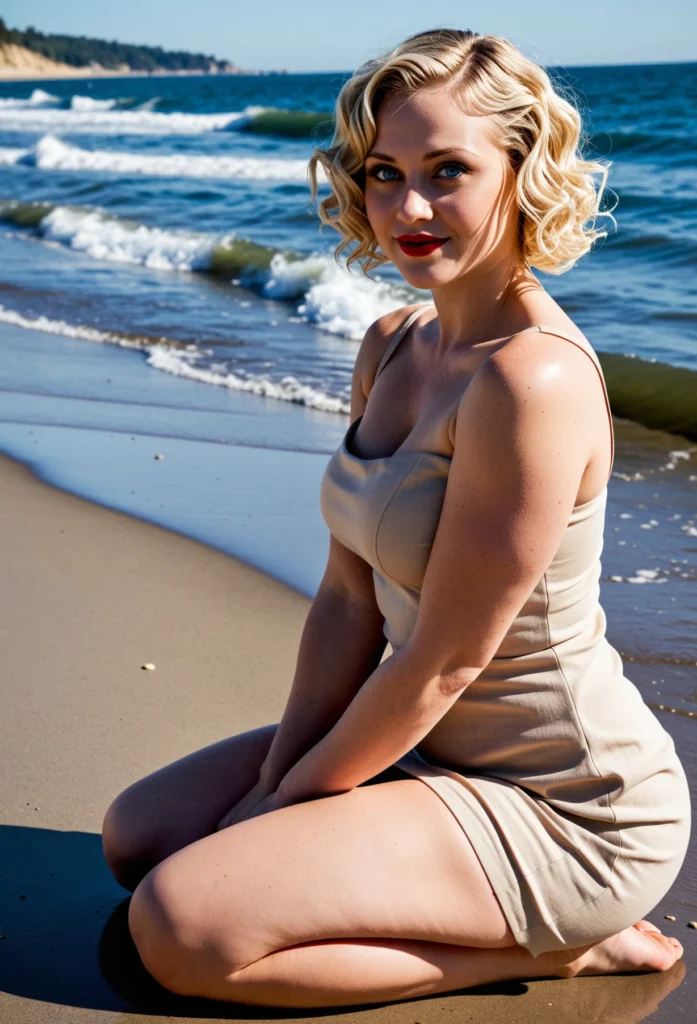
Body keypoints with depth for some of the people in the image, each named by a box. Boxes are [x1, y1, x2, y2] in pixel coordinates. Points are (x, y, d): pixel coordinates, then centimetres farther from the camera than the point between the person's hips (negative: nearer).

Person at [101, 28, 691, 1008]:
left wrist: (287, 800, -9)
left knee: (182, 924, -19)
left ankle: (551, 948, -2)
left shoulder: (535, 378, -26)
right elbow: (348, 598, 4)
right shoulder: (392, 347, 3)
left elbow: (442, 662, -22)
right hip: (436, 743, 9)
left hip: (566, 808, -9)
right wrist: (278, 776, -3)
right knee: (139, 833, 13)